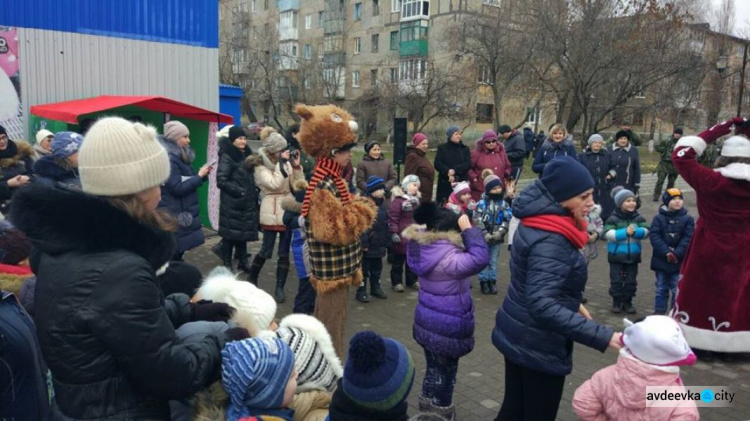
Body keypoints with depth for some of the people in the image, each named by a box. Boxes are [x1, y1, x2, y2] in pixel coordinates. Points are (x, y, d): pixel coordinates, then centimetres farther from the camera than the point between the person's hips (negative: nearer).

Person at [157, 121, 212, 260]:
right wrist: (199, 176, -18)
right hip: (175, 217, -9)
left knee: (178, 252, 15)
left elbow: (188, 182, 18)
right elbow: (178, 188, -22)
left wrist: (202, 174, 1)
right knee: (173, 254, -2)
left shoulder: (180, 157, 12)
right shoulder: (169, 159, -18)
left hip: (183, 214, 9)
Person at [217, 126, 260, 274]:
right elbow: (221, 181, -16)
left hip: (247, 202, 7)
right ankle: (227, 264, 9)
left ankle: (243, 261, 22)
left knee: (243, 232, 12)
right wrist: (239, 191, -17)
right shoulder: (227, 157, -10)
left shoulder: (247, 155, 13)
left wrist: (254, 191, 10)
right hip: (231, 203, -7)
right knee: (230, 234, -1)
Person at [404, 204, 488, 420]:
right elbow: (480, 259, -38)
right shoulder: (447, 257, -28)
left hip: (427, 321, 8)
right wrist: (469, 229, -28)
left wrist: (465, 232, -3)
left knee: (434, 368, 23)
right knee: (446, 372, 10)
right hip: (447, 326, -8)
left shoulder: (426, 248, 0)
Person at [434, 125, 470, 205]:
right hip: (445, 183, -1)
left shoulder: (465, 149, 14)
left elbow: (468, 164, 0)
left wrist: (455, 170, -14)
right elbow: (437, 164, -2)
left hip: (461, 182, 1)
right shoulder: (442, 148, 10)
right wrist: (448, 171, -17)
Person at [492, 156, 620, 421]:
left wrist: (573, 303, 16)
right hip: (538, 344, -8)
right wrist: (603, 337, -41)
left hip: (519, 334, 9)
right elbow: (542, 306, -38)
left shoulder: (537, 223, 2)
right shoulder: (550, 242, -28)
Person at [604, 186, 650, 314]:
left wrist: (635, 231, -25)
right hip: (616, 255, -3)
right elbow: (609, 234, -20)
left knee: (631, 281, 10)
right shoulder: (613, 218, -11)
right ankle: (616, 302, 16)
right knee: (616, 280, 4)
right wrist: (626, 232, -25)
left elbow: (646, 231, -6)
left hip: (633, 255, 3)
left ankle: (627, 302, 22)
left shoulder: (638, 218, 1)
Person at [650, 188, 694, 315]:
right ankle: (659, 311, 21)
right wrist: (667, 252, -20)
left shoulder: (688, 219, -2)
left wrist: (677, 254, -19)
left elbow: (688, 238, -9)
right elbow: (654, 236, -10)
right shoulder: (658, 218, -2)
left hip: (679, 261, -1)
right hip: (661, 260, 1)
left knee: (677, 290, 4)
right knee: (661, 289, 12)